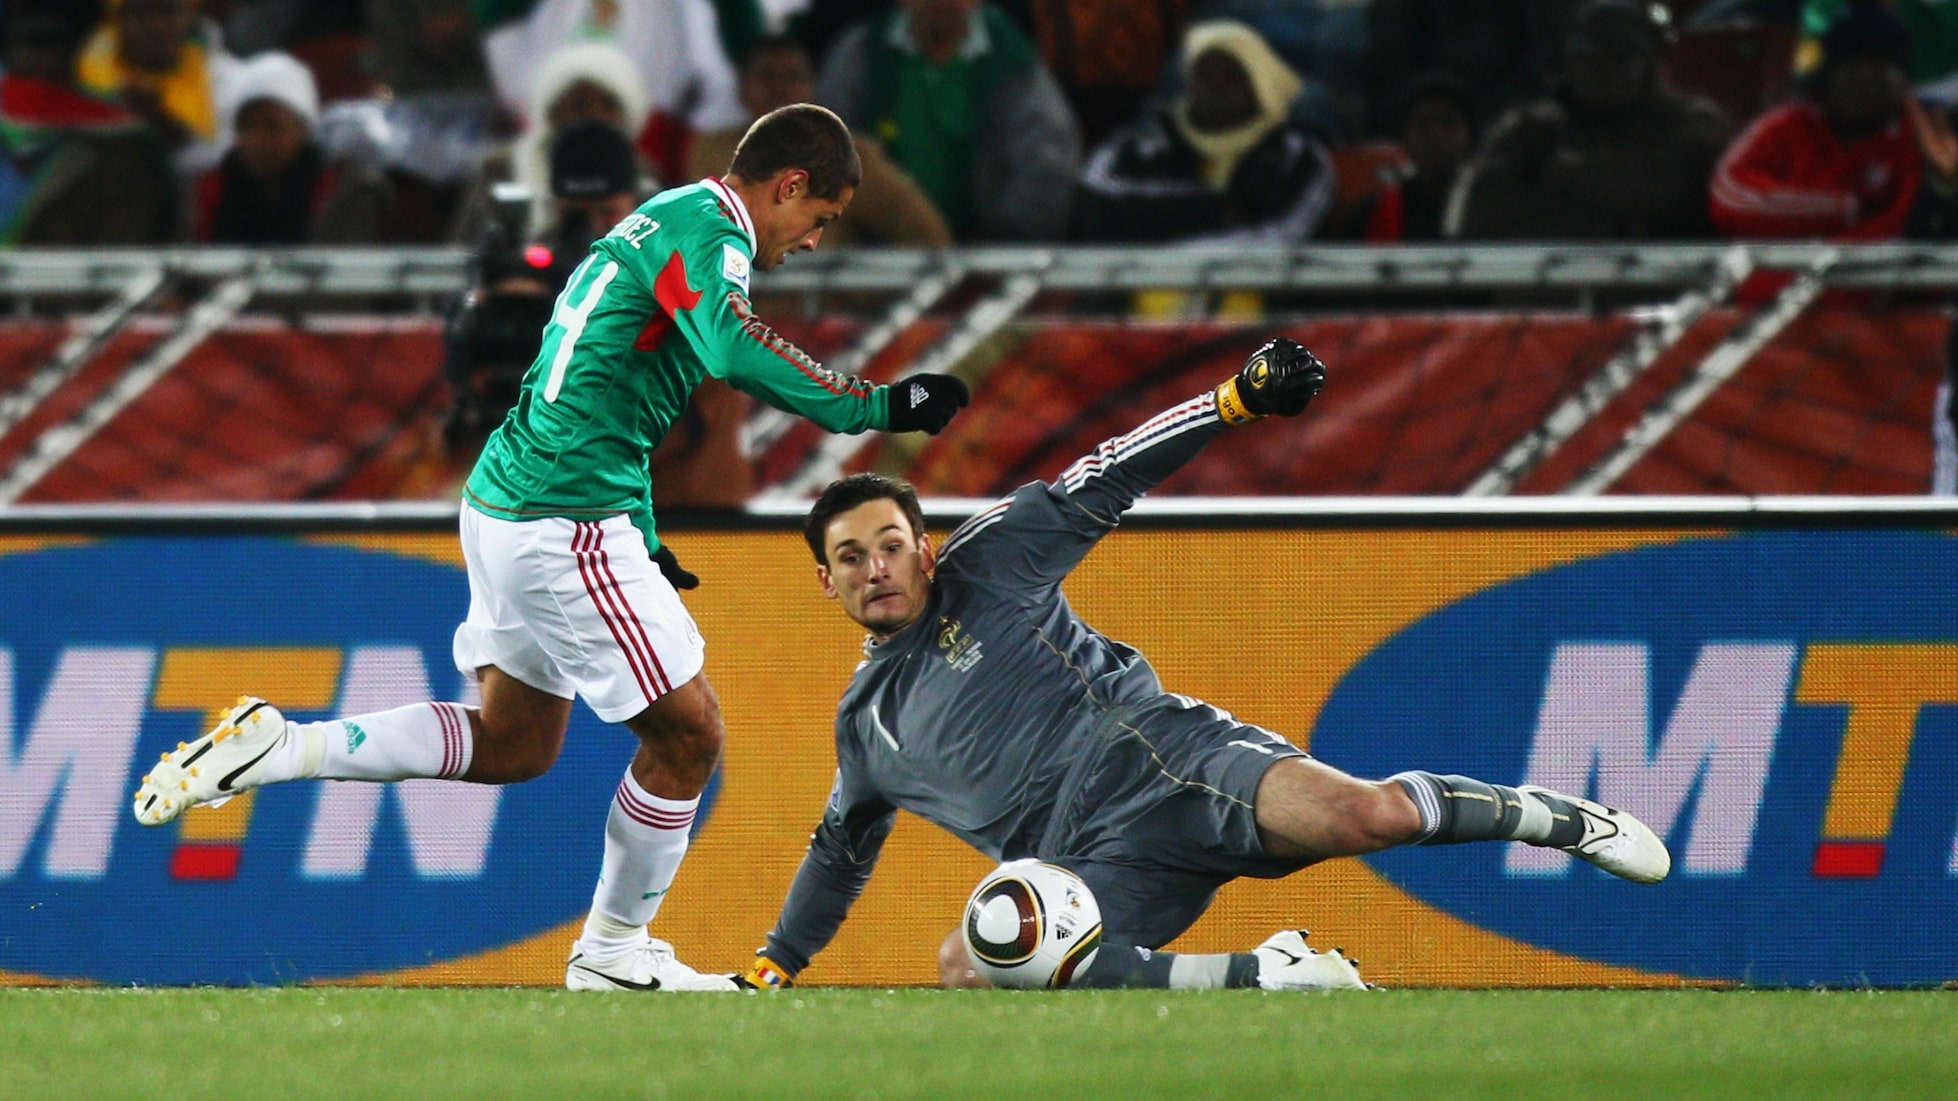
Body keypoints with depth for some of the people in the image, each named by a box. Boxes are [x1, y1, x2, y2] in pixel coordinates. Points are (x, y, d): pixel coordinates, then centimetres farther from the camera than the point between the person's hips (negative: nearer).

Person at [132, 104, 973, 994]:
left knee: (515, 742, 20)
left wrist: (640, 543, 29)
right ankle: (613, 950, 14)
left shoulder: (664, 221, 19)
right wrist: (877, 408, -25)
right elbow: (737, 354, -32)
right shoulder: (709, 229, -12)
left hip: (505, 500, 10)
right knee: (687, 733, 1)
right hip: (565, 526, -10)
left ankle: (276, 748, 15)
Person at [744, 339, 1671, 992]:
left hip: (1164, 763, -4)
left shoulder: (988, 565, 8)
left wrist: (1239, 400, -10)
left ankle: (1545, 817, 3)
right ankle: (1264, 975, -24)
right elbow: (842, 844, 38)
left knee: (1365, 815, -31)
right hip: (1090, 865, 4)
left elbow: (1102, 484, 3)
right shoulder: (865, 721, 22)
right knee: (970, 967, -30)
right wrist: (775, 964, 39)